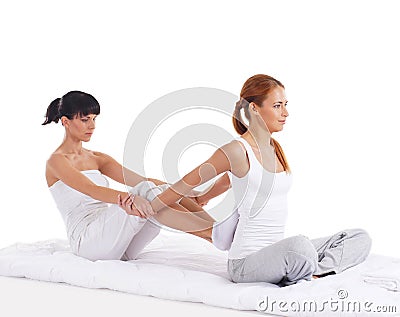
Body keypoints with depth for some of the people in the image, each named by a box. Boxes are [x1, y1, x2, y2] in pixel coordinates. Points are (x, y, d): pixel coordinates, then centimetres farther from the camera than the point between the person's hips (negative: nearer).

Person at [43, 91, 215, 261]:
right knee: (146, 192, -27)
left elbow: (140, 180, 8)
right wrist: (129, 197, -40)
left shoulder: (97, 159, 19)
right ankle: (211, 230, -32)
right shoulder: (57, 161, -2)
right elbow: (90, 189, -22)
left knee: (164, 192, -17)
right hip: (86, 241, -6)